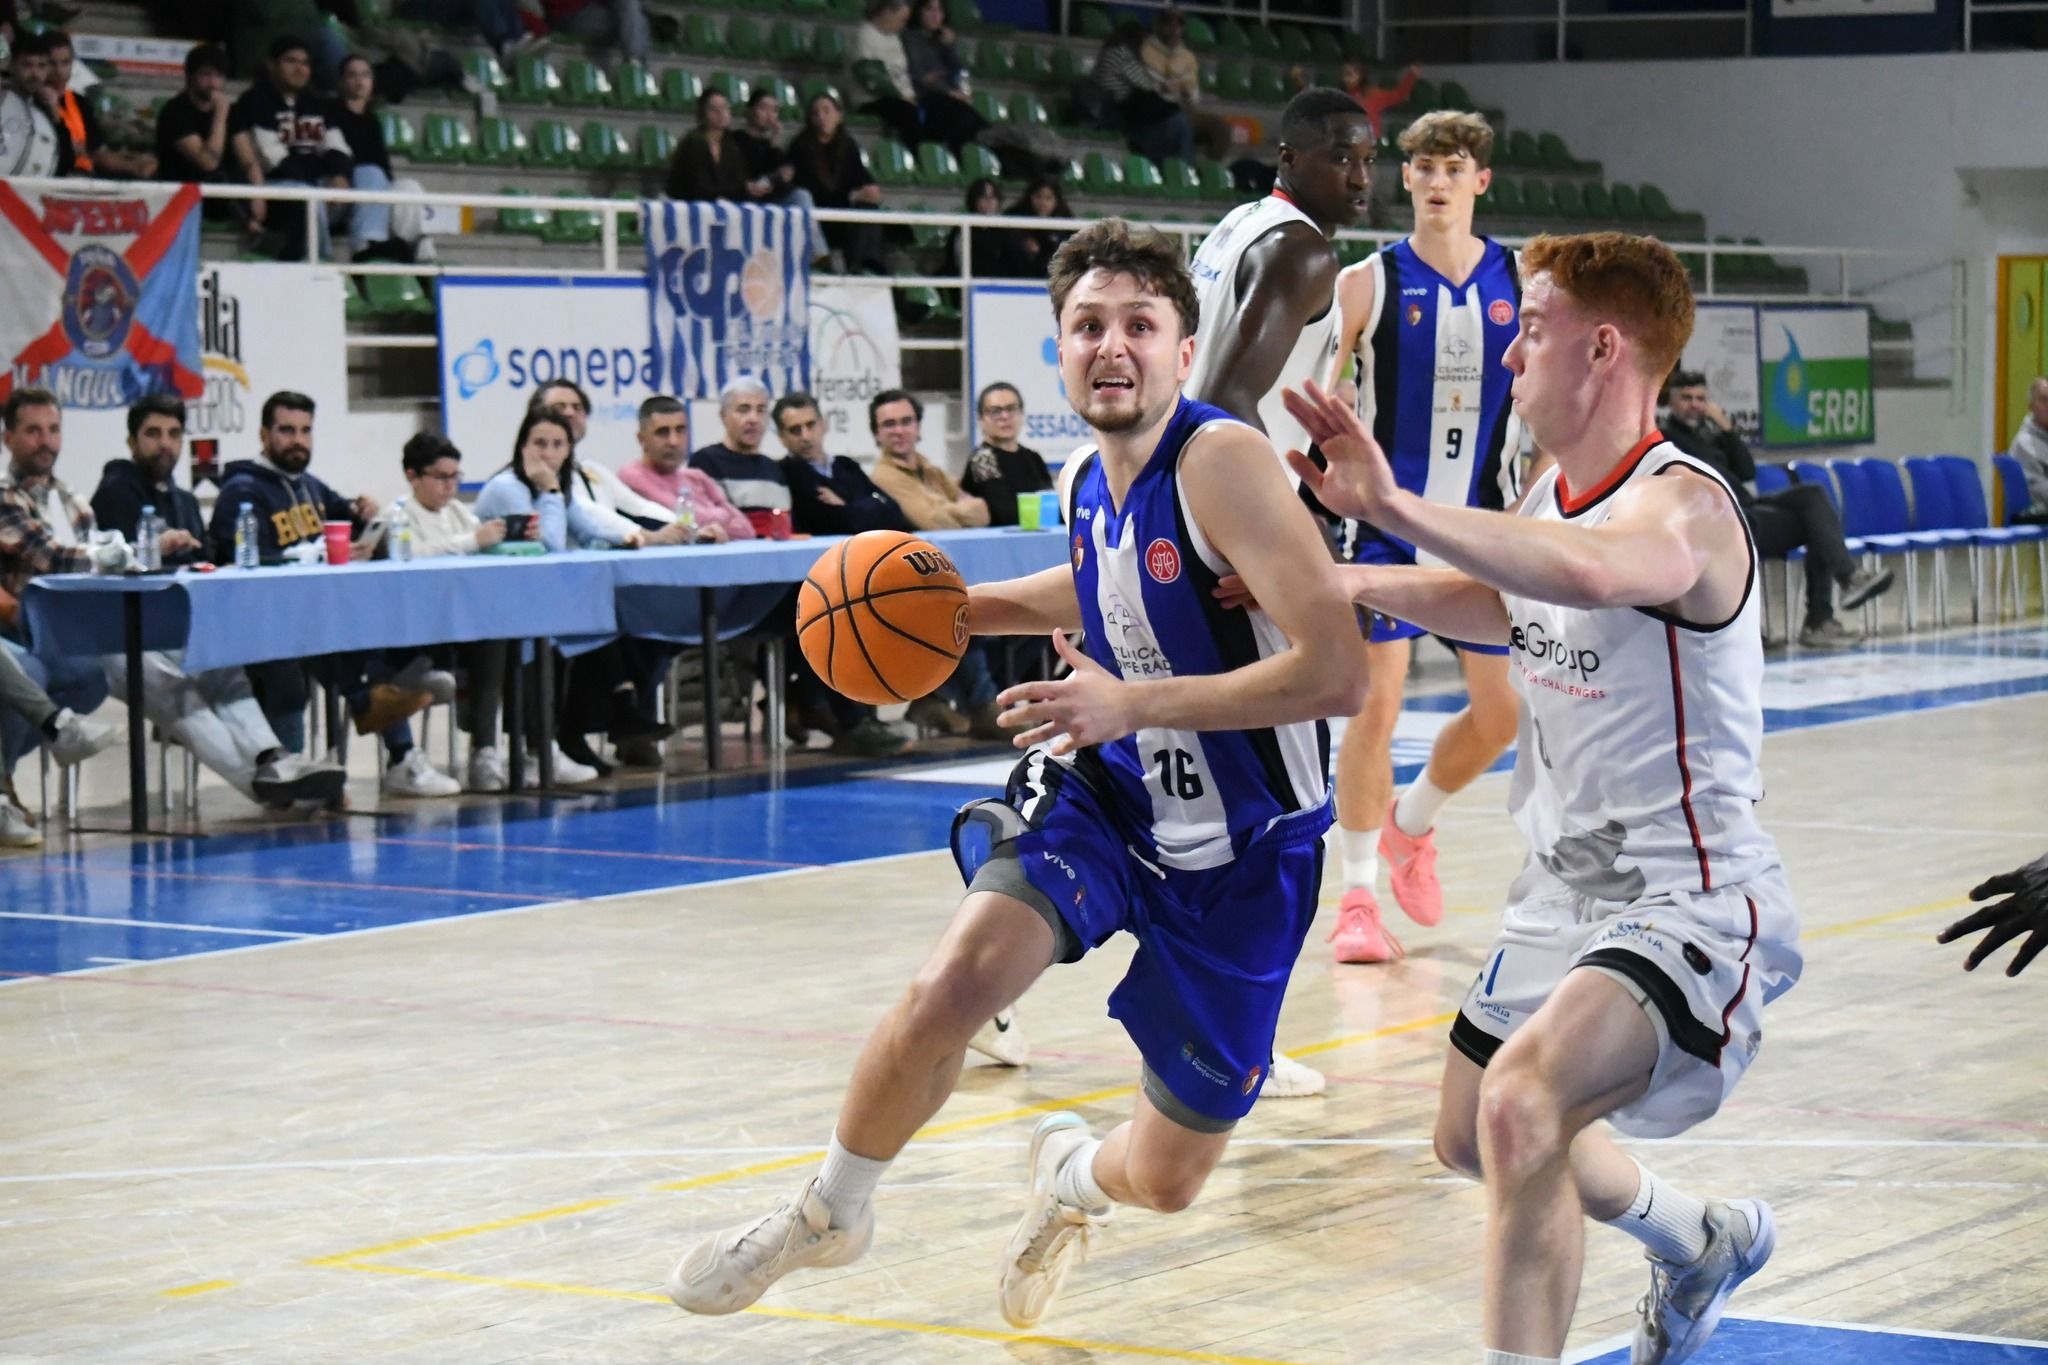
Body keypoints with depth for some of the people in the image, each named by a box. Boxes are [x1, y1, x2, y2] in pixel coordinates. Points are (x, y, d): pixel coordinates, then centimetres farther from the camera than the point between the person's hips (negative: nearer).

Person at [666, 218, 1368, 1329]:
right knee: (946, 992, -25)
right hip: (1105, 791, 4)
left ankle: (1074, 1175, 45)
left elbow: (1335, 673, -32)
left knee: (1166, 1180, 5)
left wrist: (1132, 702, -35)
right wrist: (964, 608, 8)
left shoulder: (1220, 461, -24)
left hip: (1239, 852, -4)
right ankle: (830, 1210, 3)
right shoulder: (1087, 481, -2)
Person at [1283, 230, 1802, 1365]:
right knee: (1472, 1138, 26)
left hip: (1689, 904, -10)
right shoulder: (1551, 496, 4)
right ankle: (1705, 1244, 51)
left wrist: (1395, 506, -49)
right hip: (1566, 890, 10)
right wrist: (1338, 583, 11)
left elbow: (1591, 573, -48)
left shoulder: (1683, 504, -23)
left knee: (1520, 1103, -34)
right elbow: (1493, 602, 25)